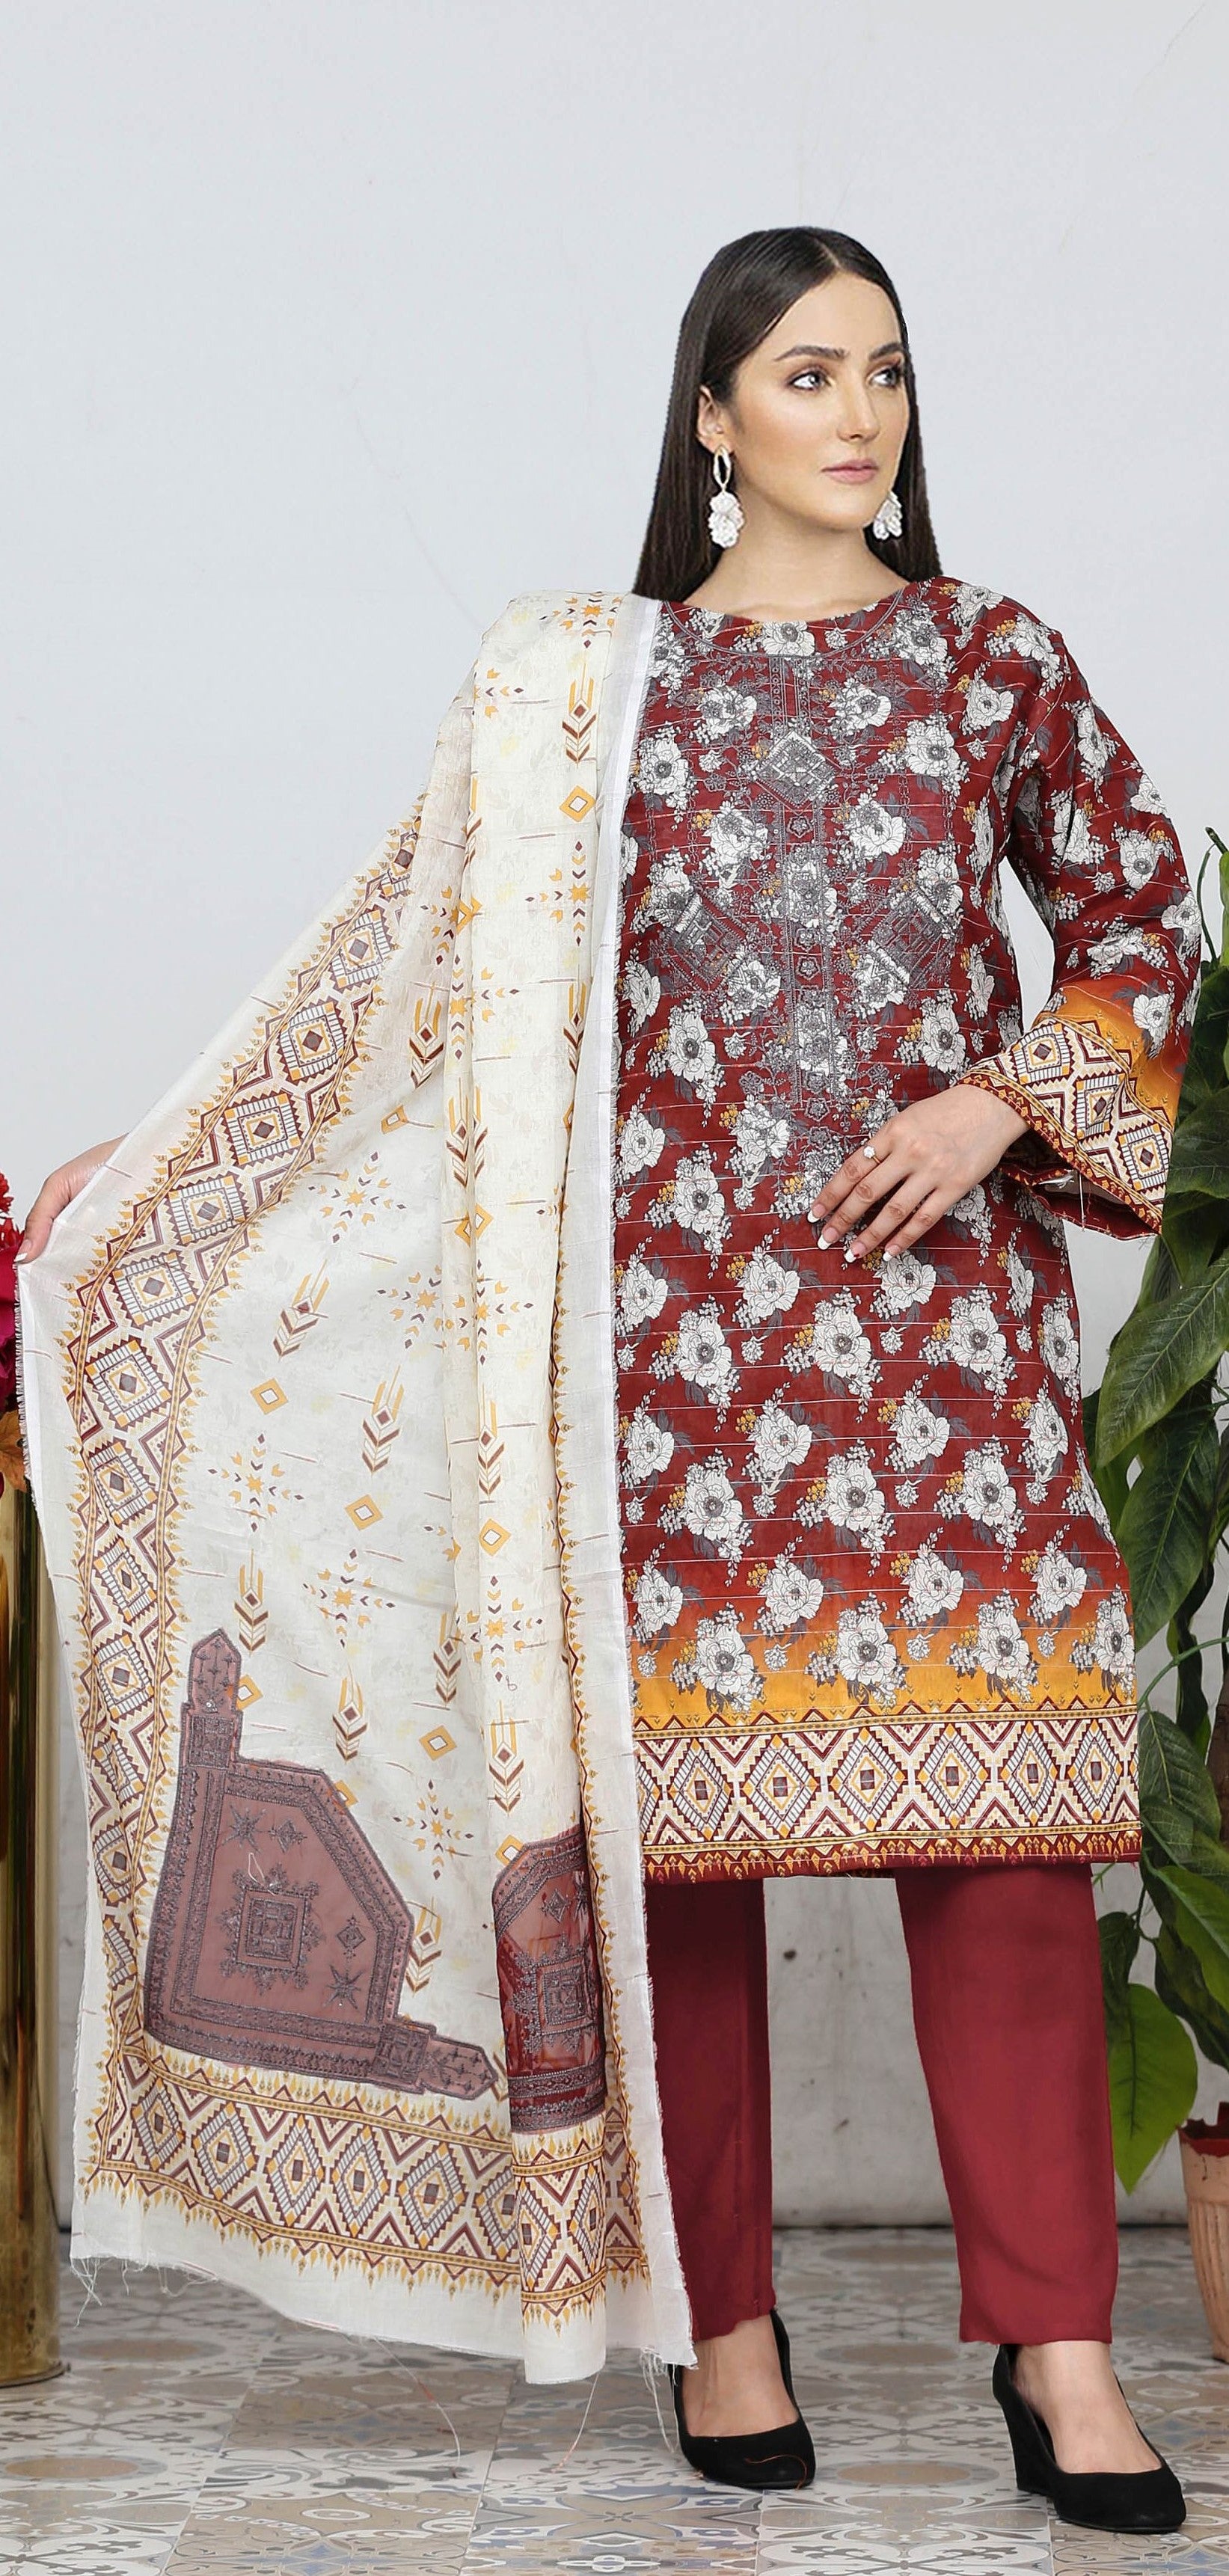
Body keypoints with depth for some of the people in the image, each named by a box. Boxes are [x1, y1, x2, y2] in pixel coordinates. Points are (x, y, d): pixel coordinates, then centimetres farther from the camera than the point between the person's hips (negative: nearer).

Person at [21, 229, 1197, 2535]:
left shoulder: (997, 662, 9)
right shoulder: (587, 679, 8)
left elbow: (1143, 915, 14)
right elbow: (483, 988, 10)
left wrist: (1004, 1096, -4)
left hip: (945, 1304, 1)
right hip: (678, 1305, 0)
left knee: (996, 1804, -3)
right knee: (682, 1801, 2)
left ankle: (1055, 2338, 7)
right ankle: (723, 2312, 17)